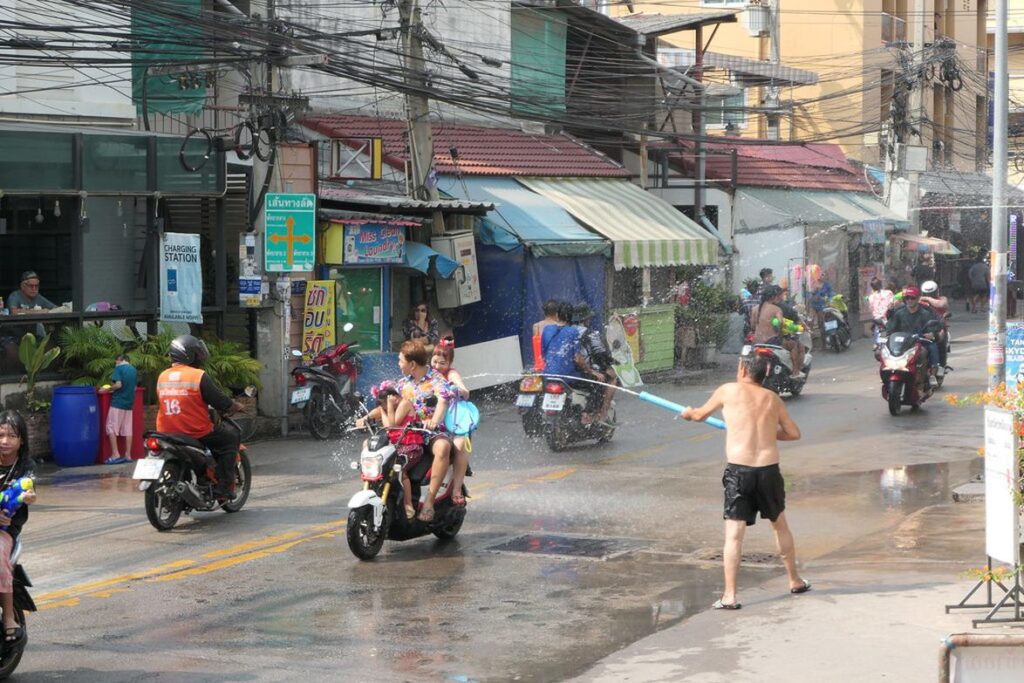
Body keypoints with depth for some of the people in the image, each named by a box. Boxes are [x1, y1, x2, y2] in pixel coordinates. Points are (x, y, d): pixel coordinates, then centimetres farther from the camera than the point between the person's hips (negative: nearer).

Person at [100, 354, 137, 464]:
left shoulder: (119, 368, -7)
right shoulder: (134, 370, 12)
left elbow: (118, 384, -17)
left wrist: (108, 389, -4)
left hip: (118, 402, -6)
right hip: (129, 403, 6)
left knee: (112, 428, -2)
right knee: (127, 429, 7)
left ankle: (115, 454, -9)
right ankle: (128, 455, 7)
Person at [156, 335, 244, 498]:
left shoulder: (162, 377, 8)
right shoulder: (199, 376, -12)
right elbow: (223, 403, -10)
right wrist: (237, 406, 12)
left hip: (167, 433, 7)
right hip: (197, 434, -7)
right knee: (231, 436, 11)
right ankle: (224, 487, 4)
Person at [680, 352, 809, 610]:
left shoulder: (729, 391, 2)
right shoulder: (772, 399, 10)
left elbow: (701, 415, 16)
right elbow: (794, 433, 13)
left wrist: (688, 413, 38)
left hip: (738, 471, -3)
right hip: (769, 470, 3)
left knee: (734, 534, -3)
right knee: (780, 525, 23)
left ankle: (729, 596, -8)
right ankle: (795, 581, 35)